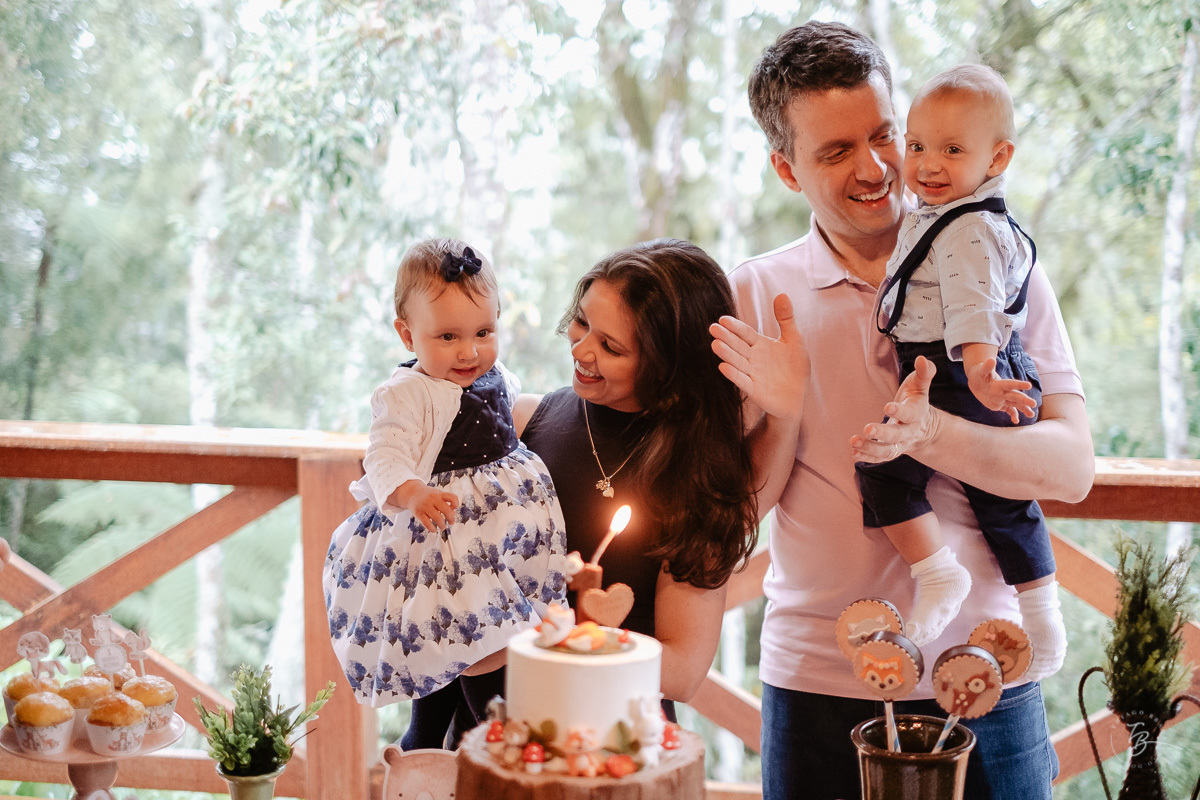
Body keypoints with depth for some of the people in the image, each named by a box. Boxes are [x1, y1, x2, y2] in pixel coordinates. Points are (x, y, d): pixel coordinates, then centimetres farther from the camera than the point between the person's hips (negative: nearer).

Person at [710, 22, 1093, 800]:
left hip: (983, 677, 0)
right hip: (818, 683, 1)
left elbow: (1072, 469, -10)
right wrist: (783, 414, -19)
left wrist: (928, 433, -26)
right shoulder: (757, 294, 1)